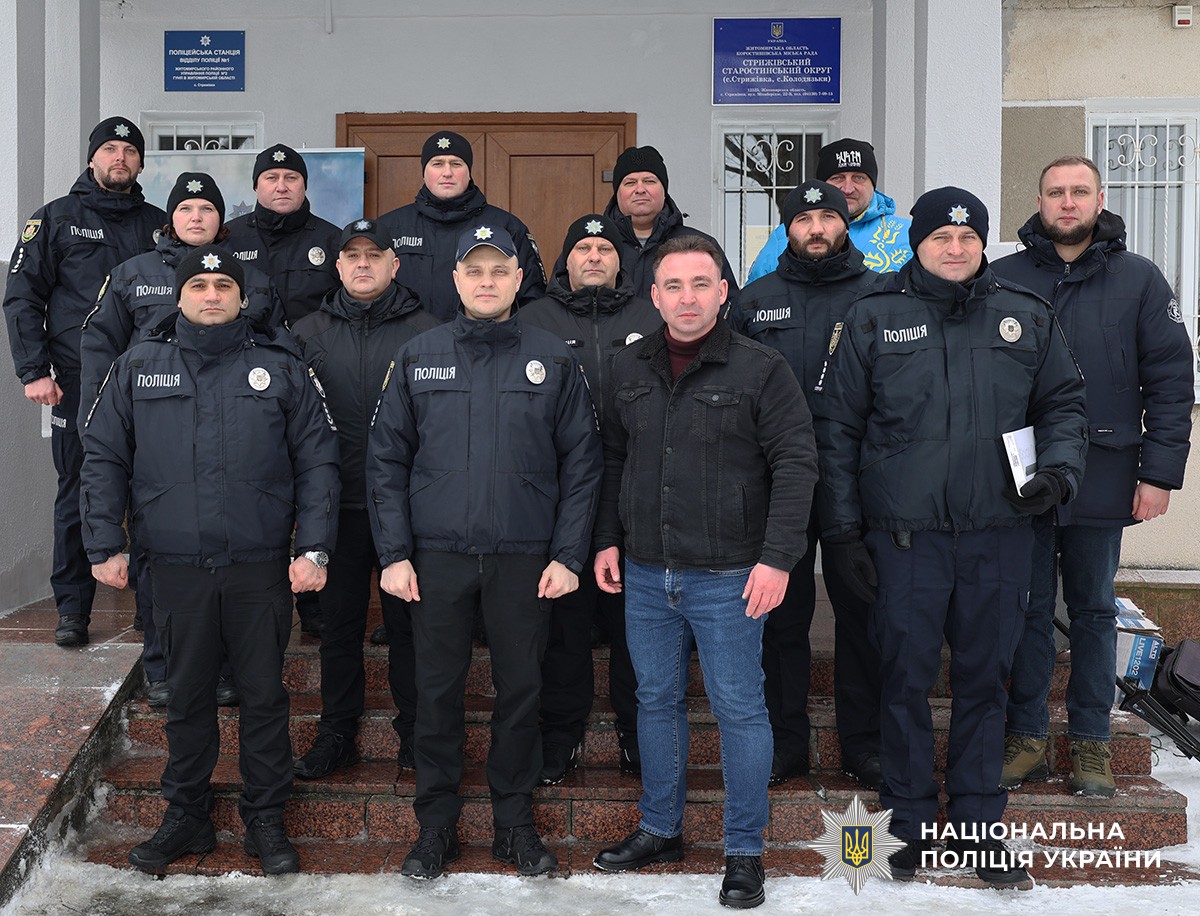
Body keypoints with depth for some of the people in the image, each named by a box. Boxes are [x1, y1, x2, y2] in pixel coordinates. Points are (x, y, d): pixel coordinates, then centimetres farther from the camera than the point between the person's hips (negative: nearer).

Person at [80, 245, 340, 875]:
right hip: (176, 564, 1)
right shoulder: (138, 368, 8)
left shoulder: (280, 367, 4)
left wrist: (313, 547, -6)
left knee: (265, 694, 7)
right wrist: (105, 544, 1)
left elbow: (317, 460, 2)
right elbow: (103, 459, 9)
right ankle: (186, 813, 28)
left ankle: (266, 819, 21)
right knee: (186, 695, 12)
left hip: (261, 564, -1)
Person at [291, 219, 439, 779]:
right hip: (337, 504, 2)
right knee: (339, 621, 11)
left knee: (408, 621, 6)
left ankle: (415, 732, 20)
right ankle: (336, 733, 24)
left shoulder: (425, 332, 2)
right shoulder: (308, 333, 9)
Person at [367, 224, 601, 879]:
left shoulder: (553, 360, 3)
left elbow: (582, 463, 2)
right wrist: (394, 553, -3)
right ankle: (436, 824, 23)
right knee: (437, 691, 7)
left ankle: (515, 820, 25)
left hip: (525, 557, 0)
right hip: (436, 556, 1)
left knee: (521, 689, 8)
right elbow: (386, 460, 5)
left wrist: (568, 555, -5)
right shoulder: (417, 358, 6)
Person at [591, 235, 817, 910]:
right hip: (645, 574, 5)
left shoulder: (762, 369, -6)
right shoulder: (630, 369, 9)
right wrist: (608, 539, 10)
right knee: (656, 700, 15)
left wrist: (777, 557, -16)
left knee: (740, 709, 3)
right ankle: (661, 829, 31)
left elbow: (795, 465, -9)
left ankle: (746, 852, 17)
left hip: (727, 576, -5)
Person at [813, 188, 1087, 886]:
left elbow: (1065, 403, 16)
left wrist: (1061, 467, -5)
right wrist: (842, 528, -1)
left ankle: (978, 822, 25)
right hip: (904, 534, -2)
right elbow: (837, 428, 3)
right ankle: (912, 821, 21)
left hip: (1000, 534, 2)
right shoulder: (874, 319, 3)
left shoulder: (1026, 316, 8)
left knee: (985, 678, 11)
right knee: (907, 678, 6)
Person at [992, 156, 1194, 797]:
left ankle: (1090, 741, 22)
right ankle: (1026, 737, 19)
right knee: (1028, 610, 7)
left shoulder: (1139, 280, 4)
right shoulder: (1003, 278, 4)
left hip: (1102, 479, 0)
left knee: (1094, 611, 11)